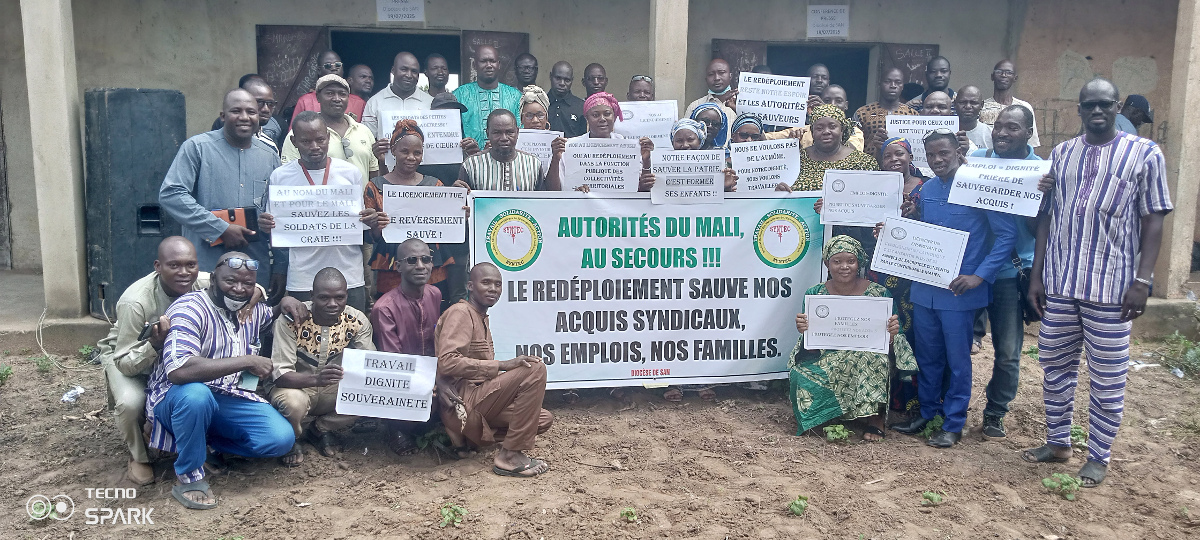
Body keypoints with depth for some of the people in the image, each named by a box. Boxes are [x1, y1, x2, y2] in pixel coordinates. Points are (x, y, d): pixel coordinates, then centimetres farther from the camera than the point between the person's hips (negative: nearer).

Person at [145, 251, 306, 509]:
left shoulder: (251, 309, 4)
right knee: (195, 394, -41)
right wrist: (246, 361, -31)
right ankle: (189, 477, -18)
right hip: (177, 398, -6)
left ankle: (210, 444, 9)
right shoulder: (190, 308, -20)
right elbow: (177, 370, -36)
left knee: (281, 439, -16)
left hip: (229, 398, 6)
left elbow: (269, 317, 31)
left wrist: (284, 304, 5)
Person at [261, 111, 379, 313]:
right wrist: (266, 227, -14)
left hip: (350, 277, 1)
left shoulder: (351, 173, 4)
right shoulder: (280, 176, 2)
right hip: (302, 279, -1)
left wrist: (371, 223, -10)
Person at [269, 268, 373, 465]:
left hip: (334, 391, 4)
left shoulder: (357, 321, -13)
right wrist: (315, 379, -47)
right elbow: (280, 374, -27)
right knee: (293, 402, -38)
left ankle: (321, 429, 5)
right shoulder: (291, 320, -23)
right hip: (296, 387, -3)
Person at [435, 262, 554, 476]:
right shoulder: (460, 312, -8)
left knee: (544, 419, 8)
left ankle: (468, 437, 8)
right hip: (463, 401, -10)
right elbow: (447, 362, -24)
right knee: (535, 369, -21)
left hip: (477, 397, 10)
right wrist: (501, 366, -26)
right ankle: (510, 457, -18)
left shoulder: (481, 318, 21)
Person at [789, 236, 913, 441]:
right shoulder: (814, 294, 1)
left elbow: (887, 342, -2)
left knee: (876, 355, -34)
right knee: (801, 375, -31)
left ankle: (876, 416, -13)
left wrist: (891, 333, -25)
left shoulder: (879, 294, -1)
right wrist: (804, 330, -26)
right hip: (827, 361, 0)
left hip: (868, 364, 0)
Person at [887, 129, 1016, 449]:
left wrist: (979, 276, -16)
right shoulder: (927, 189, 8)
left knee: (957, 359, 5)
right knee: (927, 355, 15)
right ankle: (927, 411, 31)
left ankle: (954, 423, 17)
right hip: (925, 287, 6)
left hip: (959, 290, -6)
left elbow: (1007, 234, -10)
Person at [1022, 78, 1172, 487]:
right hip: (1059, 283, 4)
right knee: (1055, 367, 13)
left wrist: (1142, 280, -10)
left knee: (1107, 378, 4)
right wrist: (1037, 274, 7)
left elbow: (1152, 221, -2)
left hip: (1111, 286, -4)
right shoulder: (1061, 154, 9)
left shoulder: (1145, 154, -1)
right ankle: (1058, 442, 28)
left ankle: (1099, 456, 18)